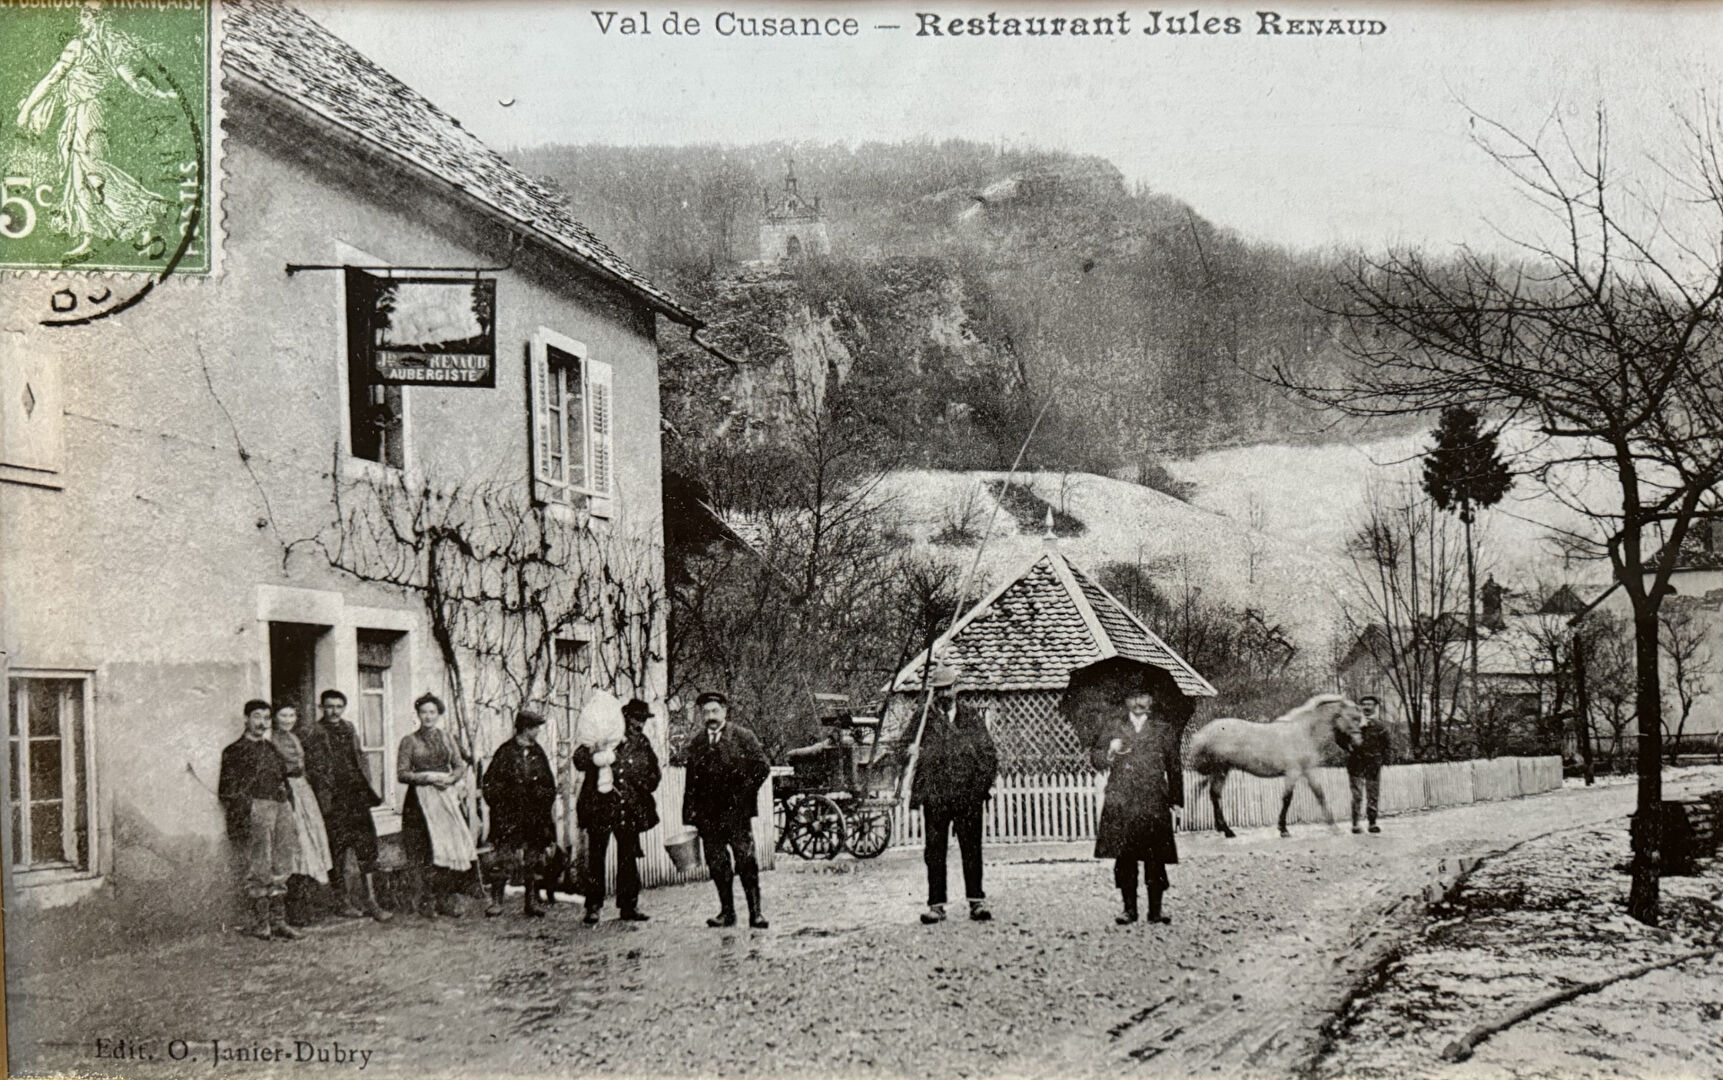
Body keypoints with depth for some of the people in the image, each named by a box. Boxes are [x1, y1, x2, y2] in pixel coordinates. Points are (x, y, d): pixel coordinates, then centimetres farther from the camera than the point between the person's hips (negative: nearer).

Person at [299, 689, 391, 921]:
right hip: (332, 800, -5)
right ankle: (342, 900, 11)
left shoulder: (348, 729, 14)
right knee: (337, 849, 0)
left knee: (366, 844, 1)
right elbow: (310, 770, -5)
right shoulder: (312, 734, -4)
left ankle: (371, 900, 3)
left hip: (356, 796, 5)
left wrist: (367, 787, 15)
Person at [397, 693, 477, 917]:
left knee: (451, 845, -5)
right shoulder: (409, 741, 4)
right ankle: (426, 902, -3)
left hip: (447, 796, 3)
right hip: (420, 800, -3)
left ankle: (449, 900, 1)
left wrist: (450, 778, -7)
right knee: (423, 852, -8)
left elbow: (461, 767, 13)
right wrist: (428, 777, -13)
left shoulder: (447, 738, 14)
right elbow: (402, 774, -2)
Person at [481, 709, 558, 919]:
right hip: (509, 818, -5)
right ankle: (496, 901, -1)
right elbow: (489, 784, -3)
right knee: (505, 859, -8)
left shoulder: (537, 752, 11)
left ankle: (532, 903, 12)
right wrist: (500, 806, -8)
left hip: (535, 818, 5)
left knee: (533, 861, 6)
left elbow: (549, 782, 20)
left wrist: (546, 805, 10)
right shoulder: (505, 752, -5)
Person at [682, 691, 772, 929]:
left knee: (745, 860, -8)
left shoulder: (742, 736, 2)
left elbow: (762, 767, 1)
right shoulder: (696, 744, 14)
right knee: (717, 863, 4)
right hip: (708, 814, 4)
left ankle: (755, 912, -7)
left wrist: (745, 794, -6)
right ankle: (726, 911, 11)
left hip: (736, 811, -4)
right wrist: (689, 814, 8)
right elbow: (691, 782, 15)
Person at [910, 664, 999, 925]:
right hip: (935, 796, -1)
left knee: (972, 848, 1)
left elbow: (989, 753, 12)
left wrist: (983, 784, 1)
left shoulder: (973, 715, 9)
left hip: (968, 794, 1)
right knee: (934, 851, 1)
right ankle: (936, 905, 5)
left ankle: (977, 901, 7)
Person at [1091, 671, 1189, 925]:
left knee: (1155, 858, -2)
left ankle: (1155, 910, 5)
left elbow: (1174, 766, 12)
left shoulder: (1164, 729, 10)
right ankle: (1129, 908, 9)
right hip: (1120, 804, 0)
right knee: (1124, 857, 0)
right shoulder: (1113, 727, 11)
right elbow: (1095, 757, 12)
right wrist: (1110, 753, -10)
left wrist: (1176, 799, 7)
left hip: (1154, 802, 0)